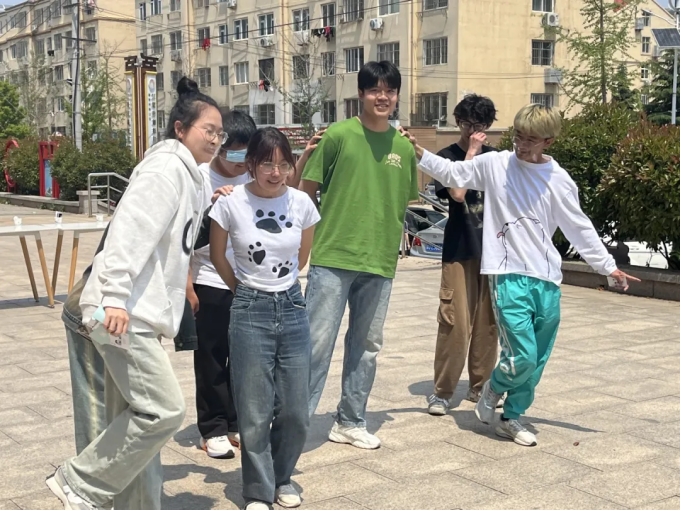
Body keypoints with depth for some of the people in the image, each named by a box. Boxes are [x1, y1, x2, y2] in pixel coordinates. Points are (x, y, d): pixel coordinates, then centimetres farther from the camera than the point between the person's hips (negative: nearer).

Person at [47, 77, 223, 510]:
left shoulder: (188, 175, 20)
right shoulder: (166, 168, -10)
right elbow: (131, 229, -21)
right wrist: (115, 296, -28)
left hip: (139, 312, 10)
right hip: (122, 312, -10)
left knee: (139, 416, 10)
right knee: (164, 410, -11)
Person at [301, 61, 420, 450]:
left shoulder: (405, 146, 7)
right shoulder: (338, 135, -4)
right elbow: (307, 191, 0)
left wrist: (395, 246, 12)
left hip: (380, 263, 4)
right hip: (332, 258, -4)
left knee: (367, 346, 12)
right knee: (317, 342, -4)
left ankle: (351, 423, 25)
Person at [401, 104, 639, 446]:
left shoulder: (559, 180, 5)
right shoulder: (494, 164, 1)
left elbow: (580, 229, 13)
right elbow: (452, 174, 12)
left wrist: (608, 266, 14)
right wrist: (418, 152, 1)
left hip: (546, 281, 3)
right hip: (508, 276, -3)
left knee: (537, 362, 8)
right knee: (522, 357, -14)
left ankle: (512, 417, 28)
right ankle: (494, 388, 18)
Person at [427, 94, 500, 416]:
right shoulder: (447, 156, -1)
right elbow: (457, 192, -18)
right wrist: (471, 153, -12)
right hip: (460, 251, -4)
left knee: (487, 322, 7)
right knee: (455, 323, -8)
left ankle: (480, 386, 18)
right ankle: (442, 391, 2)